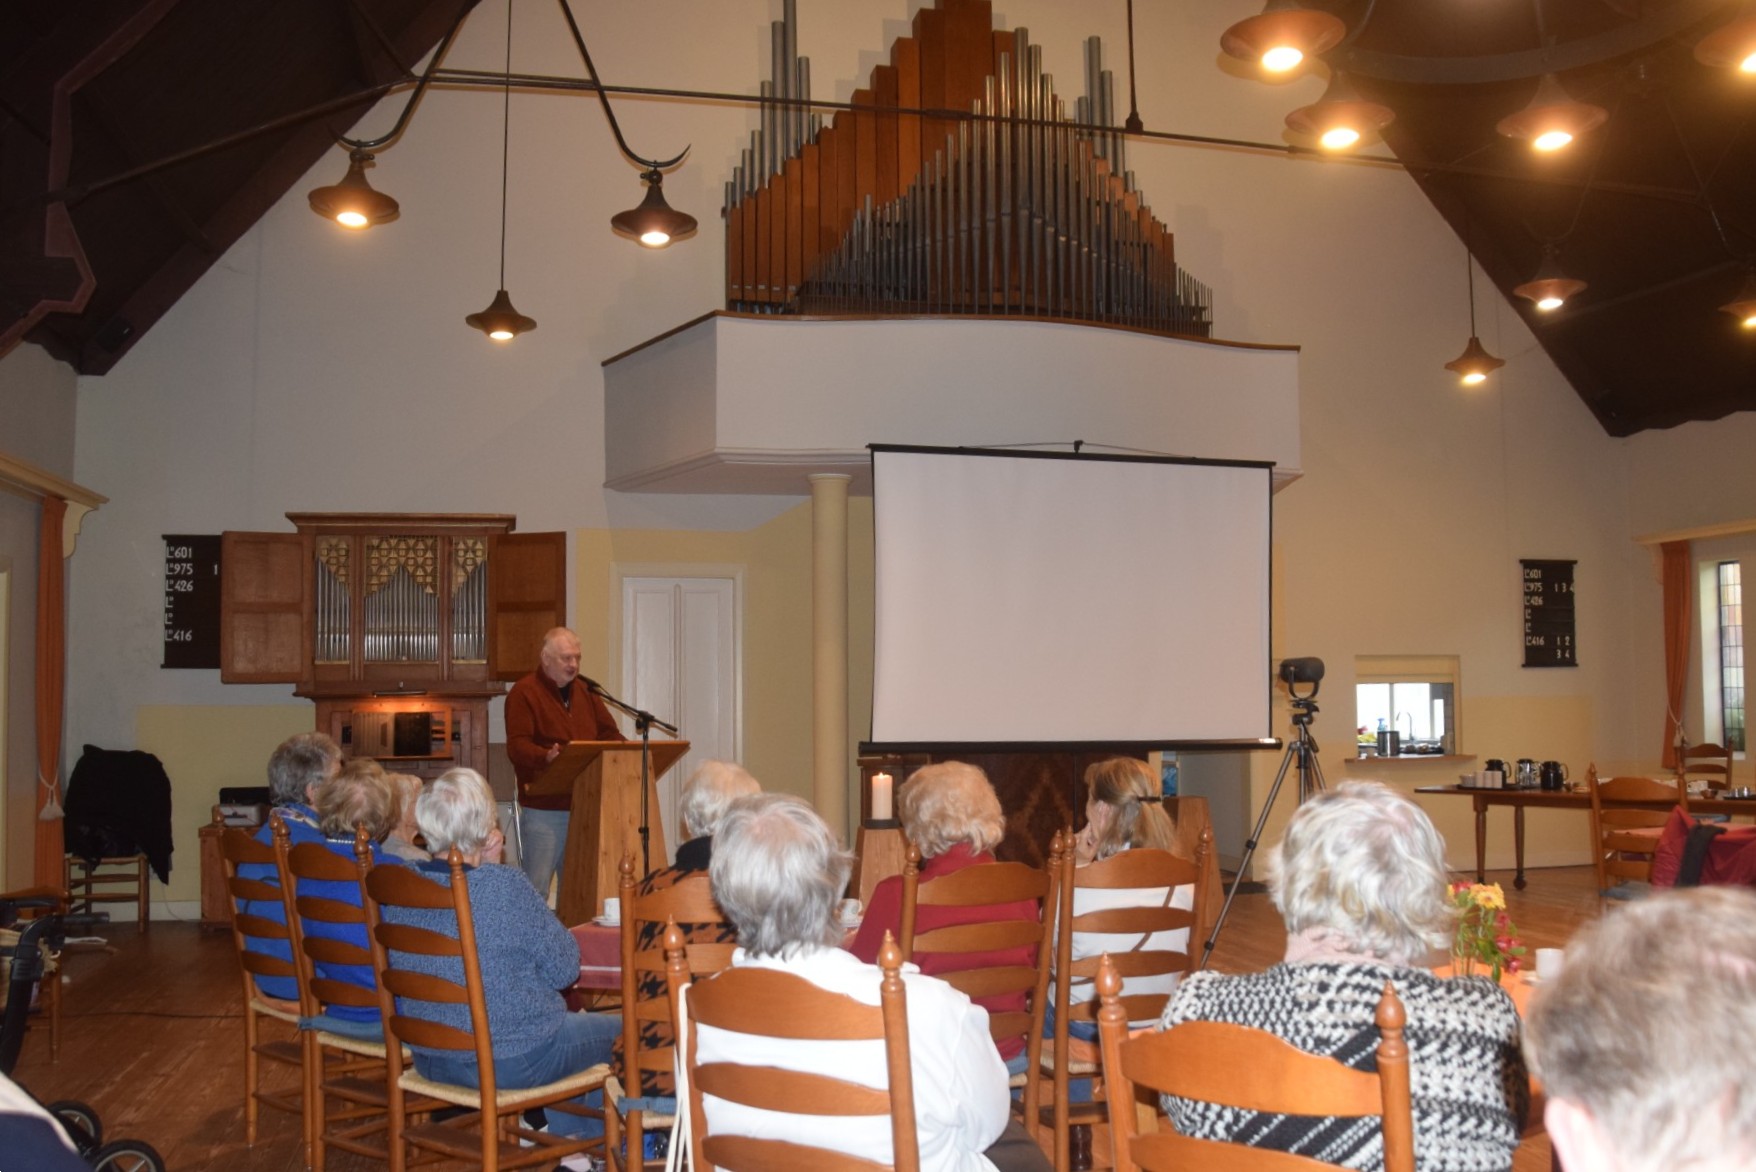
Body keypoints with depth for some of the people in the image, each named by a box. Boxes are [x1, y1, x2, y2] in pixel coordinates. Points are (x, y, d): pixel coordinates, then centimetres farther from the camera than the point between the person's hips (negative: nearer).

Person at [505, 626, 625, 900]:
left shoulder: (585, 692, 16)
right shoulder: (524, 693, -5)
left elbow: (609, 733, 16)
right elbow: (516, 745, -16)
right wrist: (546, 757, -36)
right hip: (543, 808, -6)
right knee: (536, 889, -5)